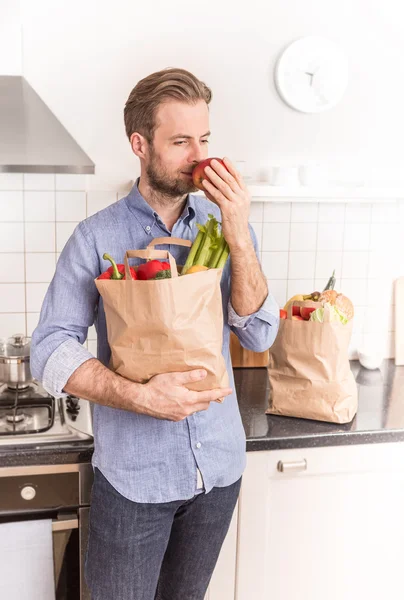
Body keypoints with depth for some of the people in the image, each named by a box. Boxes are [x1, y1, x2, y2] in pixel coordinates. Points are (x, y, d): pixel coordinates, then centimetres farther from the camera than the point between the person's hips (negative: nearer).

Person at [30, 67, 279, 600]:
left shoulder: (225, 225, -1)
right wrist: (140, 396, -27)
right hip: (133, 475, -3)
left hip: (219, 466, 3)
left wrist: (239, 238, -20)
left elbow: (259, 337, -8)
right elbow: (50, 352, -13)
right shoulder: (97, 237, -9)